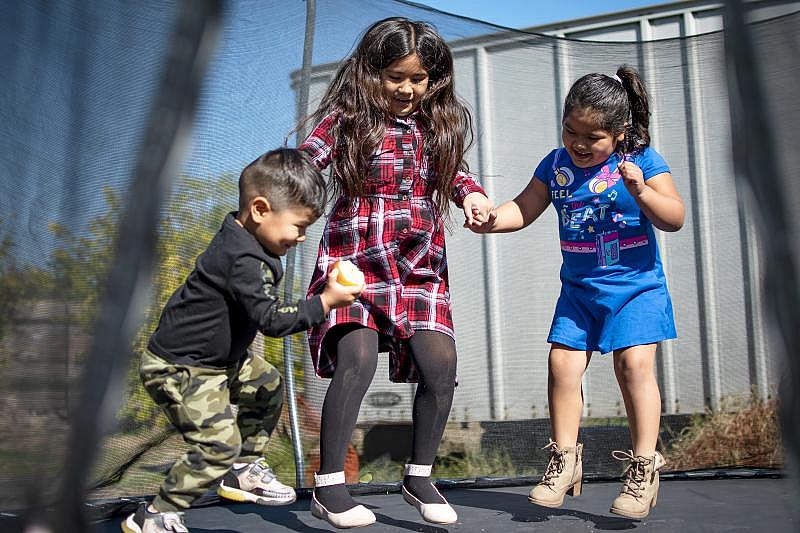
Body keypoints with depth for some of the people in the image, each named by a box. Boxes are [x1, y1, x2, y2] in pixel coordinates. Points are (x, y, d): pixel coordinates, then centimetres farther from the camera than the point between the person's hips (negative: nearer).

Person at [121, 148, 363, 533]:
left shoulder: (241, 237, 3)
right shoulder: (244, 260, -29)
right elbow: (271, 319, -30)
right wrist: (325, 302, -26)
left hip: (218, 358, 11)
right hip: (179, 368, -11)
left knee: (267, 386, 21)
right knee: (220, 442, -15)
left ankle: (244, 472, 31)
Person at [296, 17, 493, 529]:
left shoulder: (438, 124, 11)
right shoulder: (347, 118, -1)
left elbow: (454, 171, 23)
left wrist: (472, 194, 2)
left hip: (420, 266, 4)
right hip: (355, 260, -4)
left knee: (440, 361, -9)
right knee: (358, 357, -21)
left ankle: (419, 476, 12)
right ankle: (328, 486, -6)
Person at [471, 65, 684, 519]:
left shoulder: (642, 160, -8)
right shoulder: (556, 165, 3)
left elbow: (675, 219, -12)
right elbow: (524, 210, 4)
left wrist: (642, 192, -29)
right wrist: (492, 219, -16)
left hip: (636, 283, -4)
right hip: (579, 286, 4)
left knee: (634, 362, -15)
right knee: (563, 362, -3)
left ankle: (644, 467, -4)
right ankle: (565, 461, 12)